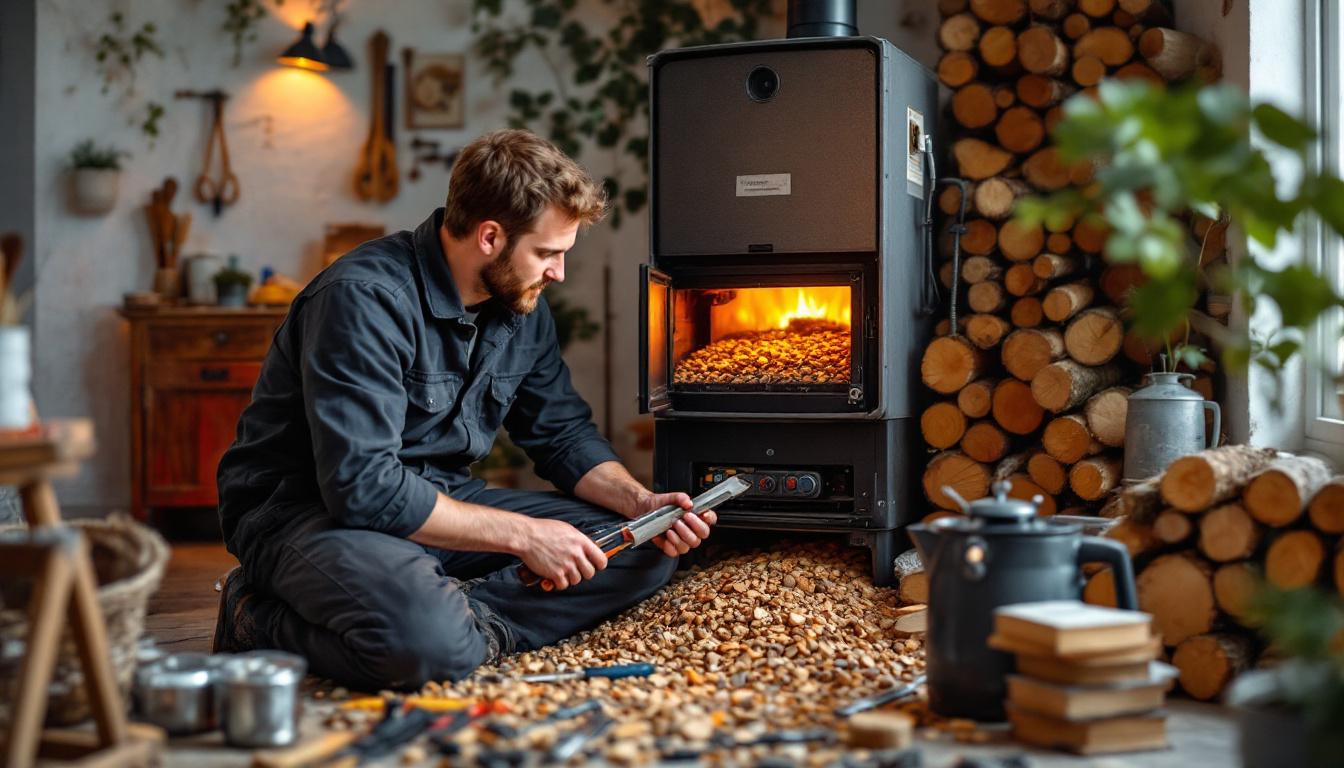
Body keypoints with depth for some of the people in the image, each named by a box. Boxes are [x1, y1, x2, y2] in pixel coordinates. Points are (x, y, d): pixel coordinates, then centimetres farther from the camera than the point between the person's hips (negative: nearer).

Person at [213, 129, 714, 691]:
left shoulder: (523, 308, 4)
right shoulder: (366, 297, -22)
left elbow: (565, 433, 15)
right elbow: (363, 486, -29)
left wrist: (641, 503, -5)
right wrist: (523, 535, -25)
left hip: (438, 502, 8)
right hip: (308, 511, -8)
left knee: (646, 554, -4)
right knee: (427, 643, -40)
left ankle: (459, 621, -18)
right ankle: (261, 623, -11)